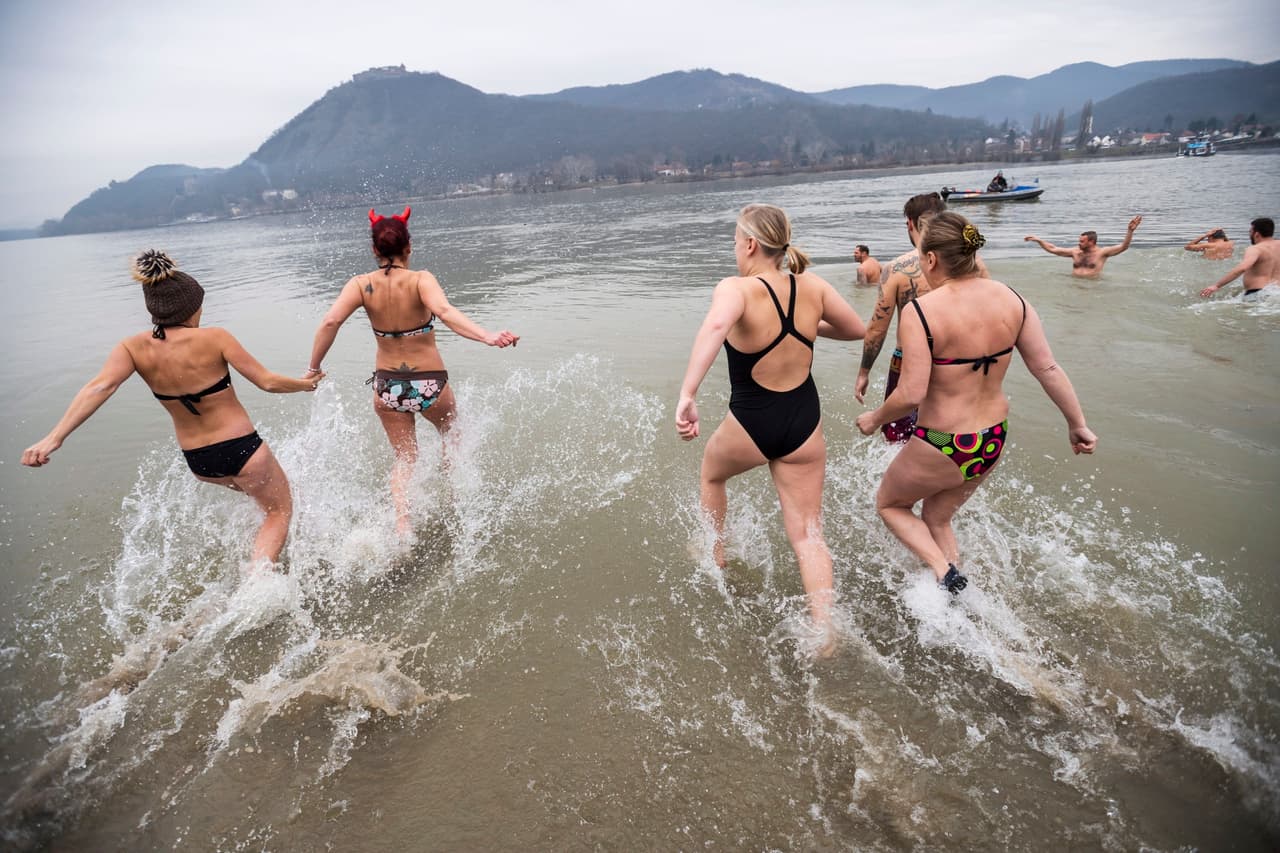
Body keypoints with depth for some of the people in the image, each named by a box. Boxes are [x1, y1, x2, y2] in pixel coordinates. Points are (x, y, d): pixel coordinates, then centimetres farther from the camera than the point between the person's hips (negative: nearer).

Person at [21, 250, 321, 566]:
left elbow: (100, 386, -25)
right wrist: (304, 384, 3)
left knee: (261, 490, 35)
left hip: (198, 460, 5)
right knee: (280, 510, 16)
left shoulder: (134, 348, -9)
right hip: (241, 449, -5)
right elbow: (268, 382, -15)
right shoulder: (213, 338, -19)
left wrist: (54, 437, -30)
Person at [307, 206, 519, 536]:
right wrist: (489, 337, -46)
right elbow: (445, 312, -35)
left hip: (387, 386, 2)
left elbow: (330, 322, -20)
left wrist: (314, 366, -9)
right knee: (452, 434, 31)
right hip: (430, 384, -2)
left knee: (404, 458, 21)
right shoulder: (420, 280, -16)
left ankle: (402, 524, 5)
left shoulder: (361, 285, -7)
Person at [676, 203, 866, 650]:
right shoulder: (812, 287, -5)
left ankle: (715, 554, 48)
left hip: (751, 426, -3)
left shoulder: (737, 289, -20)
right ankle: (824, 630, 2)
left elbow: (715, 326, -43)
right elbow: (856, 329, 9)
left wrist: (686, 395, -48)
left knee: (712, 472, 32)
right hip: (805, 424, 3)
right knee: (807, 533, 10)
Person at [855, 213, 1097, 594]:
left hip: (942, 448, -6)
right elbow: (1048, 369, -1)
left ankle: (944, 571, 5)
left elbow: (911, 394, -24)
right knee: (937, 518, 28)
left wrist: (874, 419, -5)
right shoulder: (1012, 300, -5)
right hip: (994, 441, 7)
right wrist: (1077, 424, 10)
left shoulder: (920, 312, -23)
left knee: (889, 504, 23)